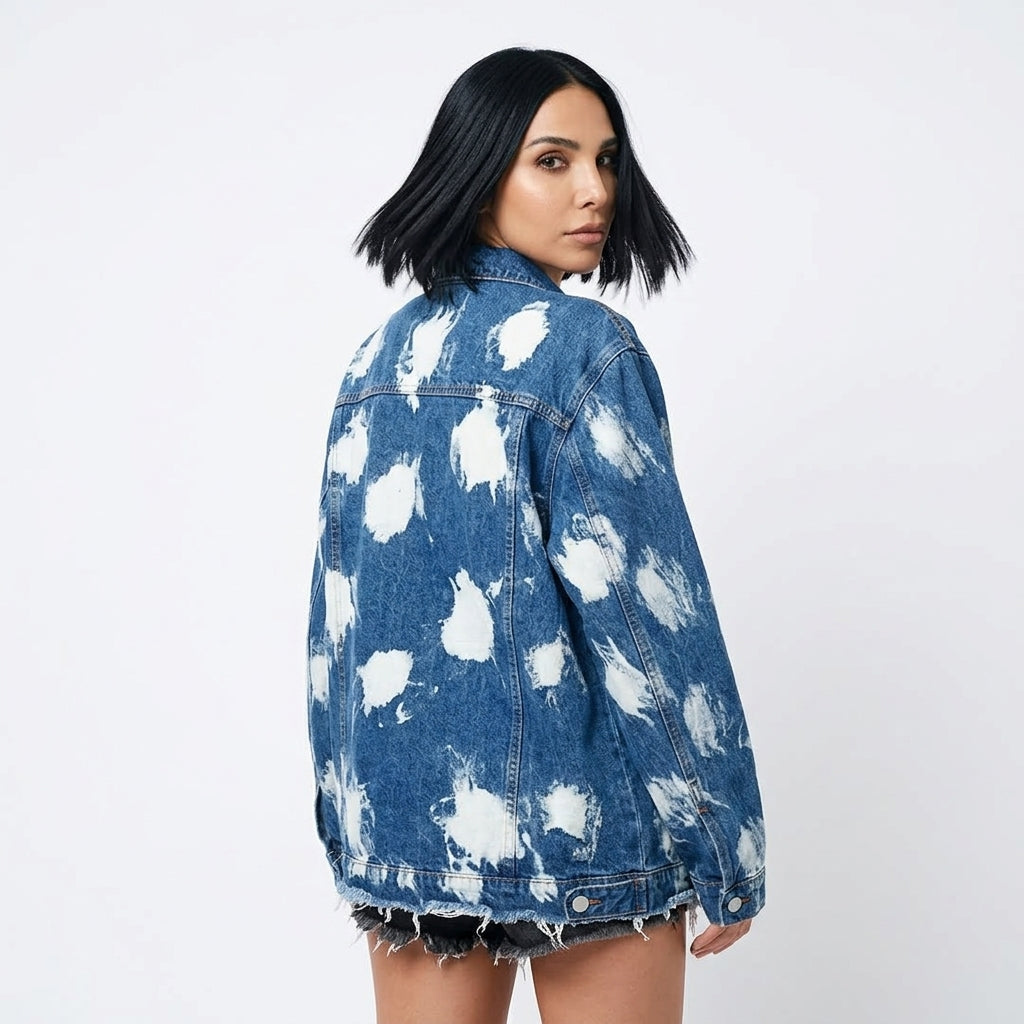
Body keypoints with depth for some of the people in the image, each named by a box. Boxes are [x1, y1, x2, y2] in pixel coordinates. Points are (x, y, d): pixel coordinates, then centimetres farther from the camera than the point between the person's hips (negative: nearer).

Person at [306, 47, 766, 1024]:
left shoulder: (378, 358, 7)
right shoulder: (581, 345, -12)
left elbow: (338, 609, 9)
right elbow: (643, 604, -16)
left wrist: (349, 824, 17)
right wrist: (724, 849, -8)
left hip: (401, 814, 6)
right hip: (570, 820, -6)